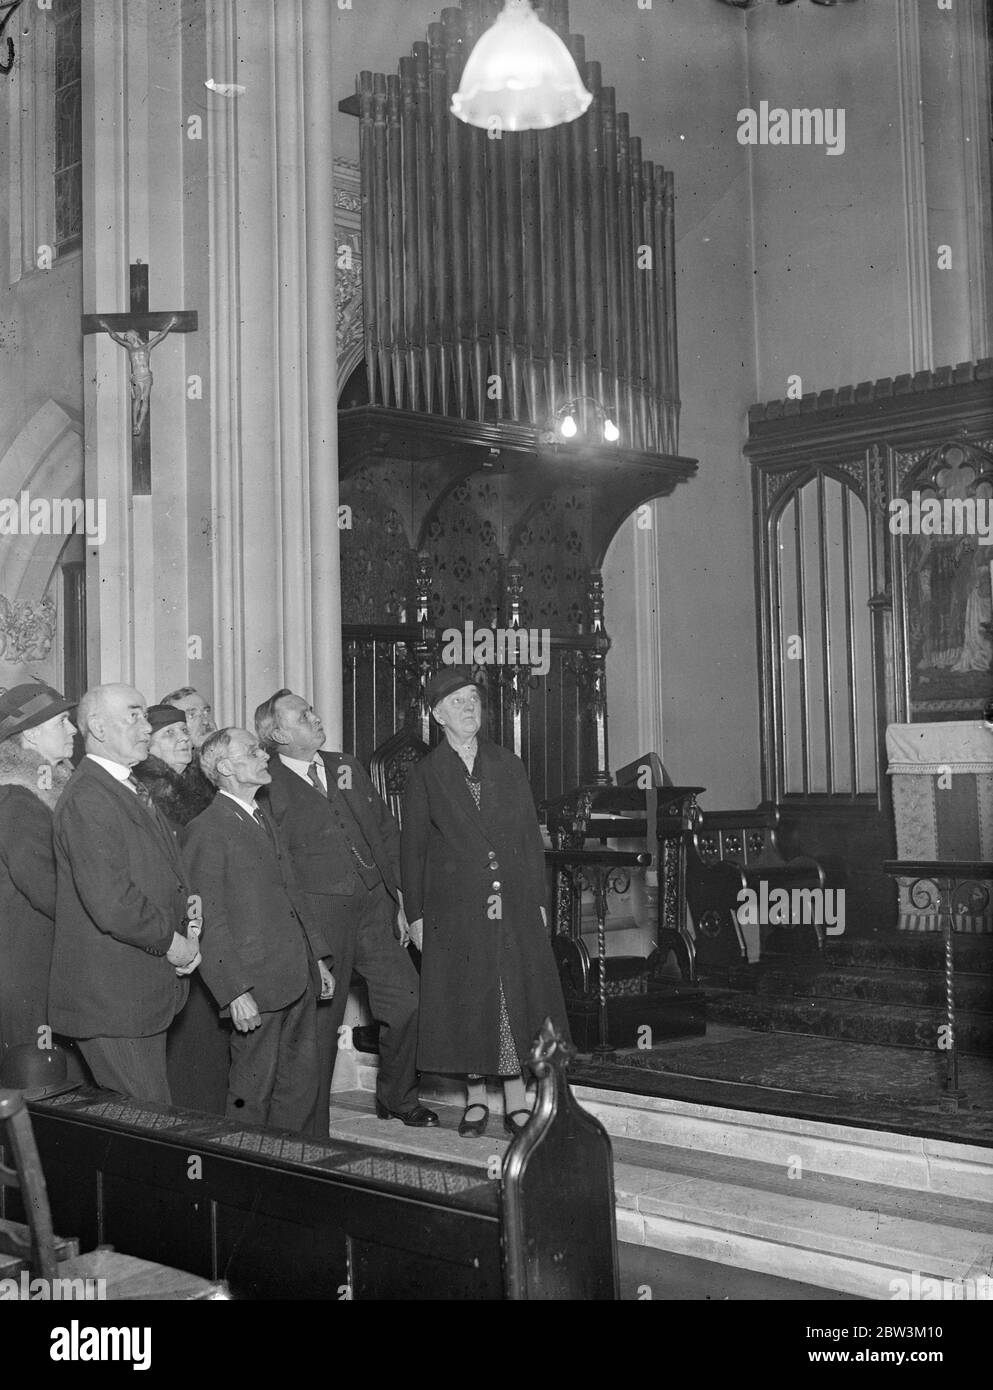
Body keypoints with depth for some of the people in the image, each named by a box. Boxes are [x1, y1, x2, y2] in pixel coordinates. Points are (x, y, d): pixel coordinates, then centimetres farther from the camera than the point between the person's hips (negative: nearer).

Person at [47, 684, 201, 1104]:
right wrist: (171, 941, -12)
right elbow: (111, 904, -27)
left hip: (144, 997, 10)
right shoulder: (87, 800, -19)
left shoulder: (131, 790, 15)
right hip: (111, 1002, -10)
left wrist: (185, 928, 3)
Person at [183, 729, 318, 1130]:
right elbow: (209, 923, -14)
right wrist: (236, 992, -18)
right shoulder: (207, 830, -12)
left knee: (302, 1085, 13)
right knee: (253, 1093, 2)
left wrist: (317, 959, 16)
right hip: (256, 985, -8)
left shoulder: (263, 818, 17)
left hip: (297, 977, 8)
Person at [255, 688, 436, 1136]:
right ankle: (312, 1133, 17)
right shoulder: (268, 788, -7)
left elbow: (386, 833, 17)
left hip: (373, 904, 6)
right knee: (320, 1023, 1)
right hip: (318, 913, -6)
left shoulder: (346, 767, 14)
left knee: (408, 1001, 4)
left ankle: (396, 1098, 29)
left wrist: (399, 894, 13)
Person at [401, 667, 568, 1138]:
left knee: (518, 999, 1)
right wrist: (415, 914, 0)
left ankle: (517, 1103, 10)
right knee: (466, 1003, 2)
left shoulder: (509, 766, 10)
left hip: (514, 904, 2)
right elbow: (412, 849, 4)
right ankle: (475, 1099, 17)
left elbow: (531, 836, 11)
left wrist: (537, 899, 5)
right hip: (455, 910, -2)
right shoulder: (424, 776, 3)